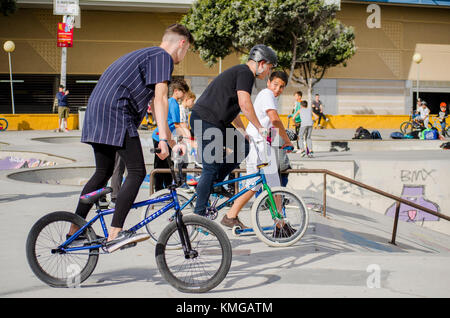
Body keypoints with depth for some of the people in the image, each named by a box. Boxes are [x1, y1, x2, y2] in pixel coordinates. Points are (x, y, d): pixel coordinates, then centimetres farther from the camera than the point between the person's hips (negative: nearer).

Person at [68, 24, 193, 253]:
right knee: (137, 172, -11)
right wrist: (163, 139, -19)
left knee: (103, 173, 17)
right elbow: (160, 99, -14)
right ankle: (115, 234, -17)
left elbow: (155, 104, 33)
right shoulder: (163, 57, -2)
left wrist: (171, 142, 34)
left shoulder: (147, 55, 30)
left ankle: (74, 230, 20)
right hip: (116, 113, -10)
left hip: (96, 110, 10)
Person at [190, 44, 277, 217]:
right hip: (206, 120, -10)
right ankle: (199, 213, 1)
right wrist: (261, 128, -16)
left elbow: (232, 109, 29)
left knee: (243, 147, 12)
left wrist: (245, 133, 30)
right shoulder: (245, 73, -10)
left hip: (214, 122, 10)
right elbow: (245, 104, -22)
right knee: (211, 167, -6)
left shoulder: (239, 72, 22)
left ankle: (215, 183, 16)